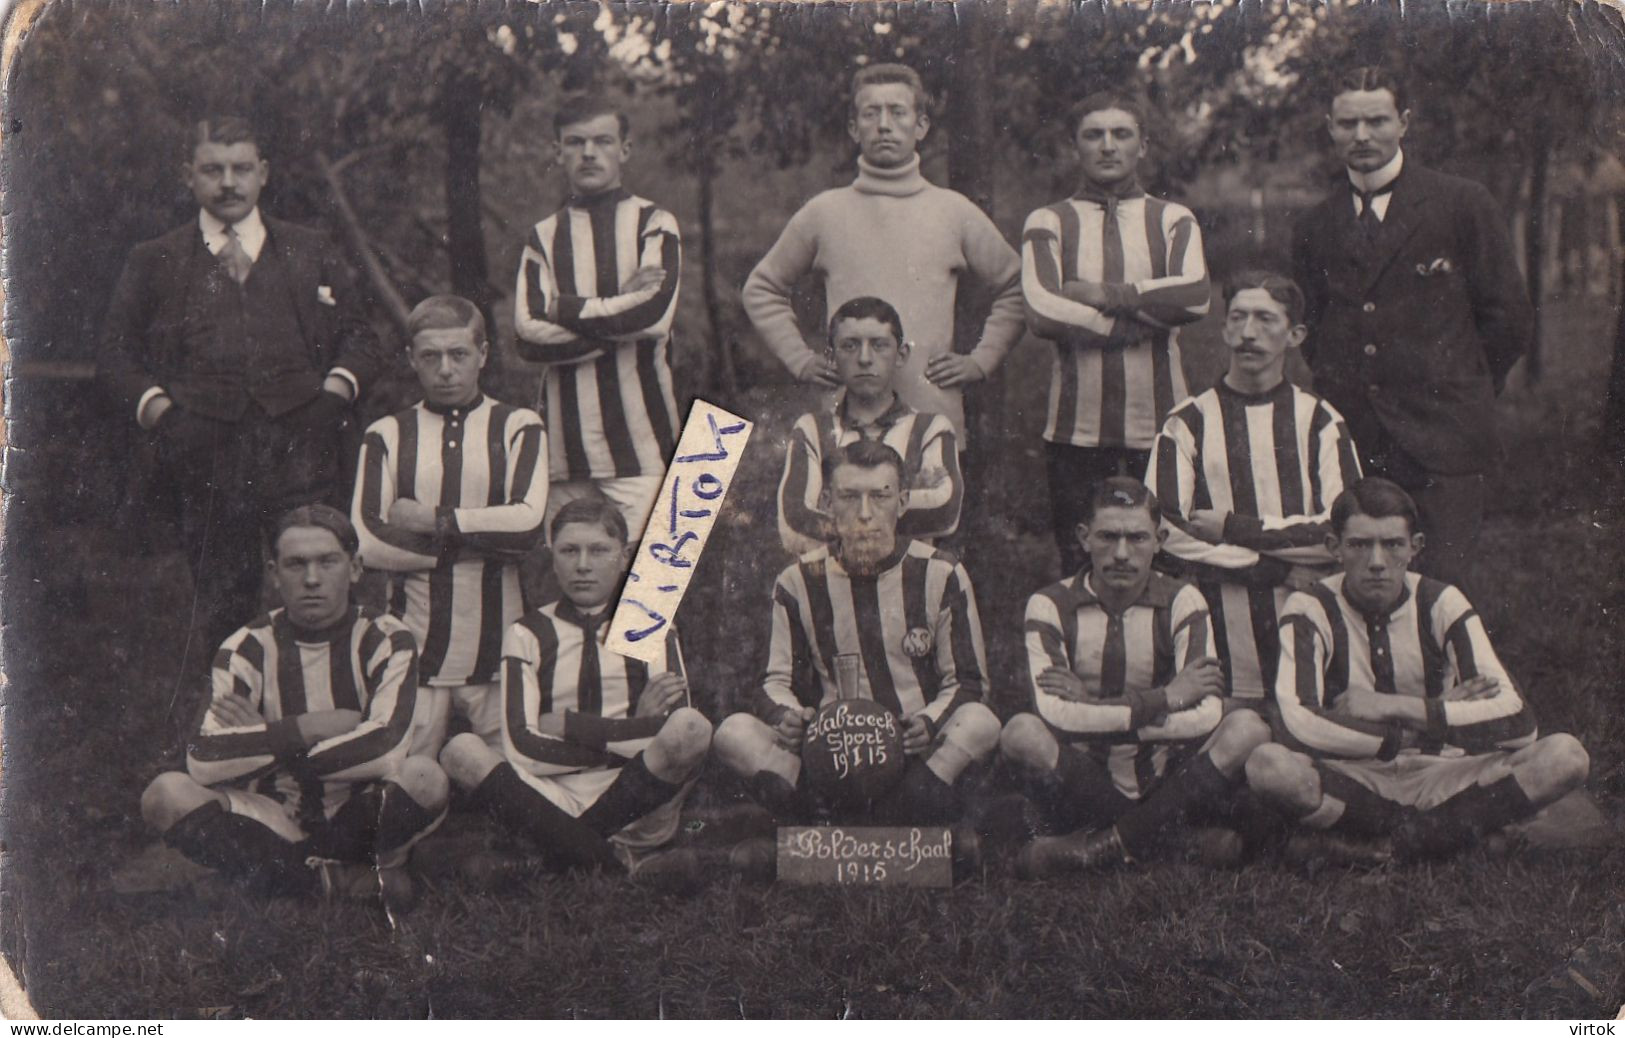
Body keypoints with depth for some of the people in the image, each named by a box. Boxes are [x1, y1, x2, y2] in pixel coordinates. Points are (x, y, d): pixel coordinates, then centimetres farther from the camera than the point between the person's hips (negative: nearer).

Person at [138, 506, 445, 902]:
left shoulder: (385, 640, -5)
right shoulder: (247, 649, -2)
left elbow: (385, 749, -23)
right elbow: (204, 761, -17)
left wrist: (266, 743, -15)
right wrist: (313, 727, -21)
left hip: (359, 820, -2)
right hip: (279, 824, 2)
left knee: (424, 777, -33)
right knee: (165, 795, -25)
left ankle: (387, 865, 0)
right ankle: (353, 881, -23)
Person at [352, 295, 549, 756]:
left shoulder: (518, 426, 5)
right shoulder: (387, 435, 7)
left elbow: (528, 523, -10)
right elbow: (367, 543, -6)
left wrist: (432, 520, -7)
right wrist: (482, 537, -7)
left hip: (499, 647, 0)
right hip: (415, 647, 0)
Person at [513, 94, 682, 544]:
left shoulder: (654, 224, 8)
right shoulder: (544, 237, 13)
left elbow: (655, 312, -9)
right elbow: (529, 333, -1)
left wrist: (564, 309, -1)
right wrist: (618, 314, -7)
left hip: (640, 444, -2)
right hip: (565, 447, 2)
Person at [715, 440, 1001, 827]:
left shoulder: (940, 575, 3)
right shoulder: (799, 582, 6)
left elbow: (967, 681, 4)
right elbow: (779, 682, 9)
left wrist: (930, 722, -18)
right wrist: (787, 716, -16)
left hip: (918, 753, -1)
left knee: (979, 723, -32)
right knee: (734, 734, -24)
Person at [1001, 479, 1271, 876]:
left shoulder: (1182, 603, -2)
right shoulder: (1050, 606, -5)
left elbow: (1204, 719, -16)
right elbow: (1056, 715, -22)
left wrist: (1094, 708, -17)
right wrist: (1165, 700, -19)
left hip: (1164, 785, 2)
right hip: (1085, 787, -1)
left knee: (1247, 729, -23)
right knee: (1022, 733, -29)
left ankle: (1099, 846, -19)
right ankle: (1165, 841, -20)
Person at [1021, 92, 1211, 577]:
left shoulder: (1173, 220, 11)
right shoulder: (1048, 223, 7)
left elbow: (1195, 294, -11)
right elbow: (1042, 313, -11)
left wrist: (1102, 293, -9)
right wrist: (1144, 319, -8)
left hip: (1160, 427, 1)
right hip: (1077, 428, -1)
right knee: (1081, 572, 2)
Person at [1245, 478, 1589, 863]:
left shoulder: (1441, 604, -2)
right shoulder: (1310, 610, -8)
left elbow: (1517, 722, -14)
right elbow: (1301, 727, -26)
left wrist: (1395, 707, -20)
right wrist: (1438, 715, -20)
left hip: (1440, 778, 2)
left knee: (1566, 756, -23)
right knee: (1267, 765, -35)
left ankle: (1390, 843, -18)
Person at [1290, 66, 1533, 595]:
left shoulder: (1464, 205, 3)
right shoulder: (1314, 228, 14)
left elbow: (1510, 317, 5)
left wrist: (1459, 394, 8)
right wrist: (1340, 400, 9)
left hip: (1439, 443, -3)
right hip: (1349, 444, 3)